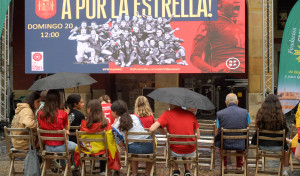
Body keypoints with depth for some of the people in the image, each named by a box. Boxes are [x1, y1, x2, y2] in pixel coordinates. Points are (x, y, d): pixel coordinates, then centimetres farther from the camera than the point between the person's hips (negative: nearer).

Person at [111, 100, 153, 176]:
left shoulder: (116, 126, 2)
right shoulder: (134, 116, 10)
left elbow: (121, 144, 7)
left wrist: (114, 126, 14)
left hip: (133, 149, -1)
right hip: (148, 145, 1)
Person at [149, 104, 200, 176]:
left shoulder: (167, 114, -8)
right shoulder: (191, 114, -1)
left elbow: (151, 129, -17)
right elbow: (198, 136, 3)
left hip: (175, 152, -2)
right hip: (191, 152, 3)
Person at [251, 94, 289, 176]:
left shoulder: (260, 113, -13)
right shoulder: (280, 115, -18)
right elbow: (286, 130, -5)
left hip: (262, 145, 2)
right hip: (277, 146, -2)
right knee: (287, 147, 31)